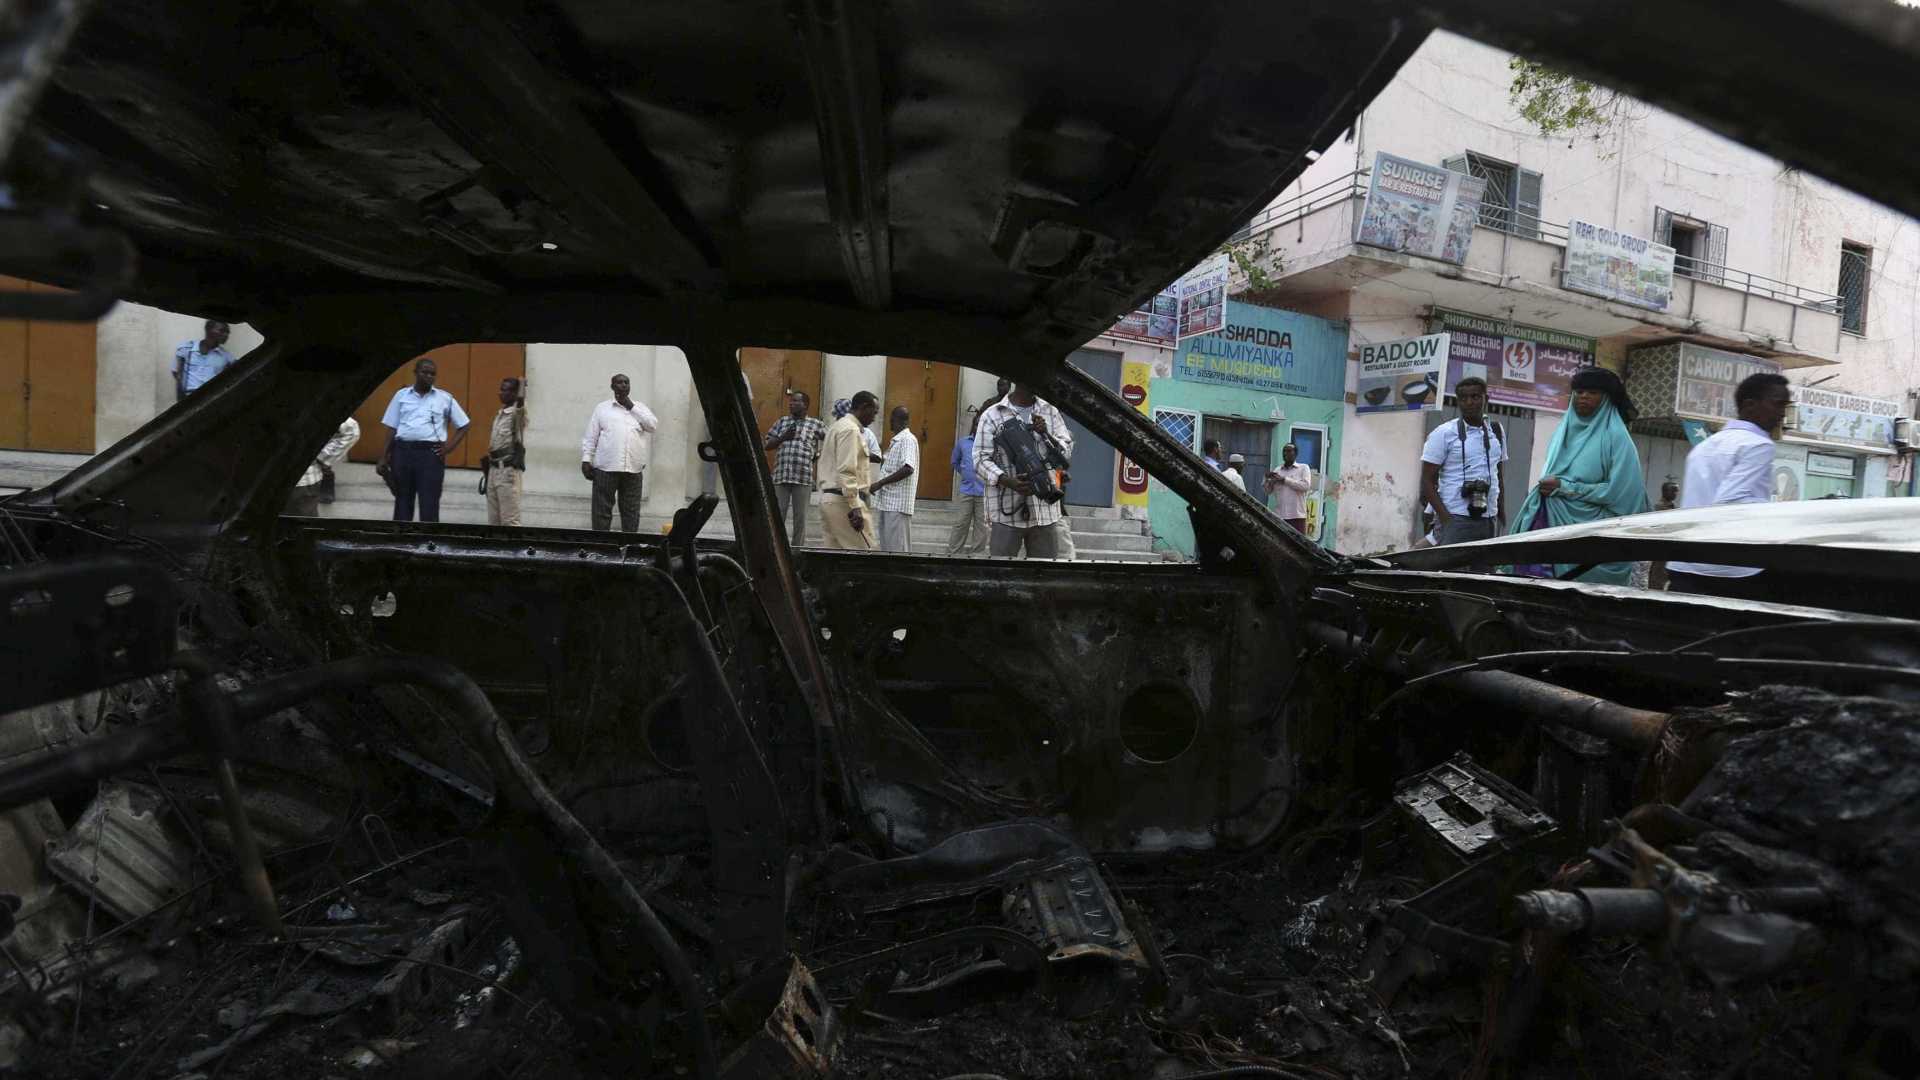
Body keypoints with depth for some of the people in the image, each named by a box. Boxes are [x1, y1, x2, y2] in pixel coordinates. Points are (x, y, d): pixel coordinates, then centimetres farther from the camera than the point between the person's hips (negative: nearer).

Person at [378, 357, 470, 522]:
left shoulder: (445, 398, 7)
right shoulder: (401, 395, 10)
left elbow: (463, 426, 12)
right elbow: (391, 428, 10)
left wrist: (450, 446, -2)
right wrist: (383, 458, 4)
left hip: (431, 454, -2)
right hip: (403, 452, 2)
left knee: (429, 505, -4)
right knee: (402, 502, 8)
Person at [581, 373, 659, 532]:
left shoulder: (640, 408, 16)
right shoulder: (602, 408, 10)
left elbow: (654, 425, -2)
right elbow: (590, 437, 7)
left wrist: (632, 407, -1)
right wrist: (586, 460, -3)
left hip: (633, 469, 2)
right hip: (606, 467, -2)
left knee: (631, 511, 5)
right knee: (602, 510, 0)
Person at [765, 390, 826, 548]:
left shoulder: (815, 424, 7)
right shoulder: (781, 422, 15)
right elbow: (767, 445, 12)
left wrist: (820, 456, 4)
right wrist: (783, 437, -4)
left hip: (803, 478, -2)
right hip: (780, 476, 2)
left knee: (800, 518, 2)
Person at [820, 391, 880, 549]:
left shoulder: (839, 425, 20)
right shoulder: (850, 429, -11)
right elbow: (846, 471, -20)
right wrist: (855, 507, -23)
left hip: (830, 497, 10)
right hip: (844, 500, -10)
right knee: (864, 553, -8)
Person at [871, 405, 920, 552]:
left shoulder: (908, 439, -11)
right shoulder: (895, 441, 18)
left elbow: (908, 469, -23)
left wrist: (880, 483, -20)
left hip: (898, 503, -10)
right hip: (887, 502, 10)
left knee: (897, 549, -7)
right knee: (886, 546, 12)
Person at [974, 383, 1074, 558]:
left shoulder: (1051, 412, 15)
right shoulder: (993, 416, 3)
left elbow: (1067, 450, 11)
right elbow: (981, 459, -5)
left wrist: (1047, 435, -10)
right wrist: (1009, 482, -21)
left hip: (1046, 510, 4)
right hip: (1007, 511, -3)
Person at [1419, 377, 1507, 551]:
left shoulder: (1496, 432, 15)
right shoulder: (1443, 434, -2)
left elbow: (1499, 477, 22)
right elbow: (1427, 481, -6)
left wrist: (1502, 514, 14)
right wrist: (1446, 518, -15)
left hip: (1488, 520, 6)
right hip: (1455, 519, -6)